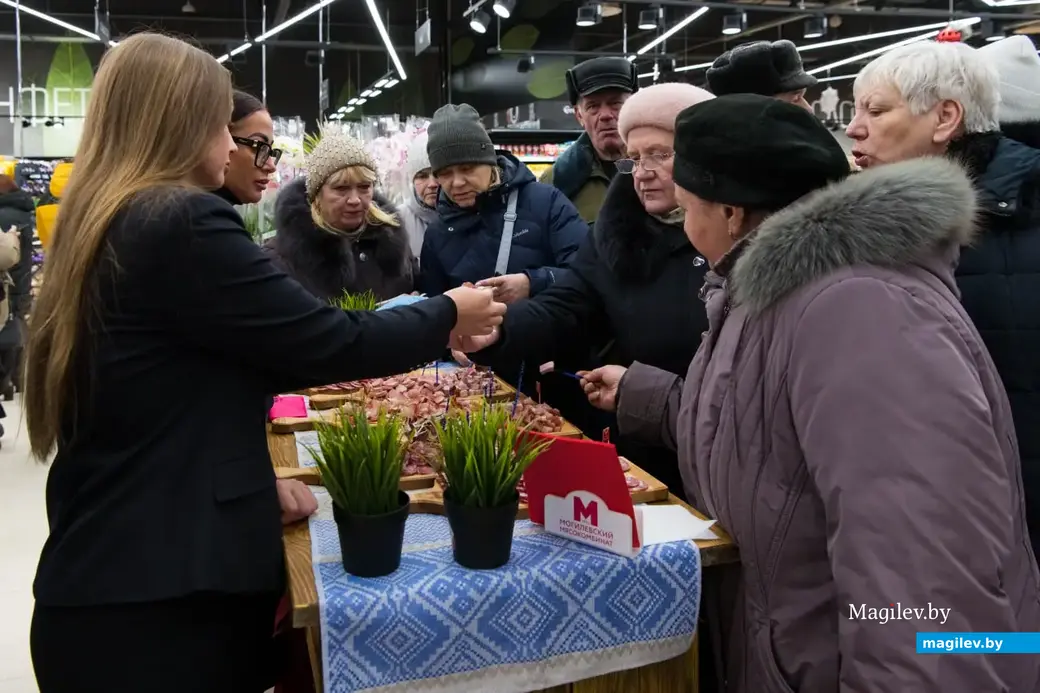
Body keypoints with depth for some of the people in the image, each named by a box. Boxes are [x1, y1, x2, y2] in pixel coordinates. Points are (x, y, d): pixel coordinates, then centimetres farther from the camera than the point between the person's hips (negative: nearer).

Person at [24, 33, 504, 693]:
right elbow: (328, 342, -17)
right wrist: (446, 315, -1)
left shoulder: (104, 225, 11)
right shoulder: (183, 224, -18)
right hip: (167, 584, -9)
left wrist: (250, 474, 10)